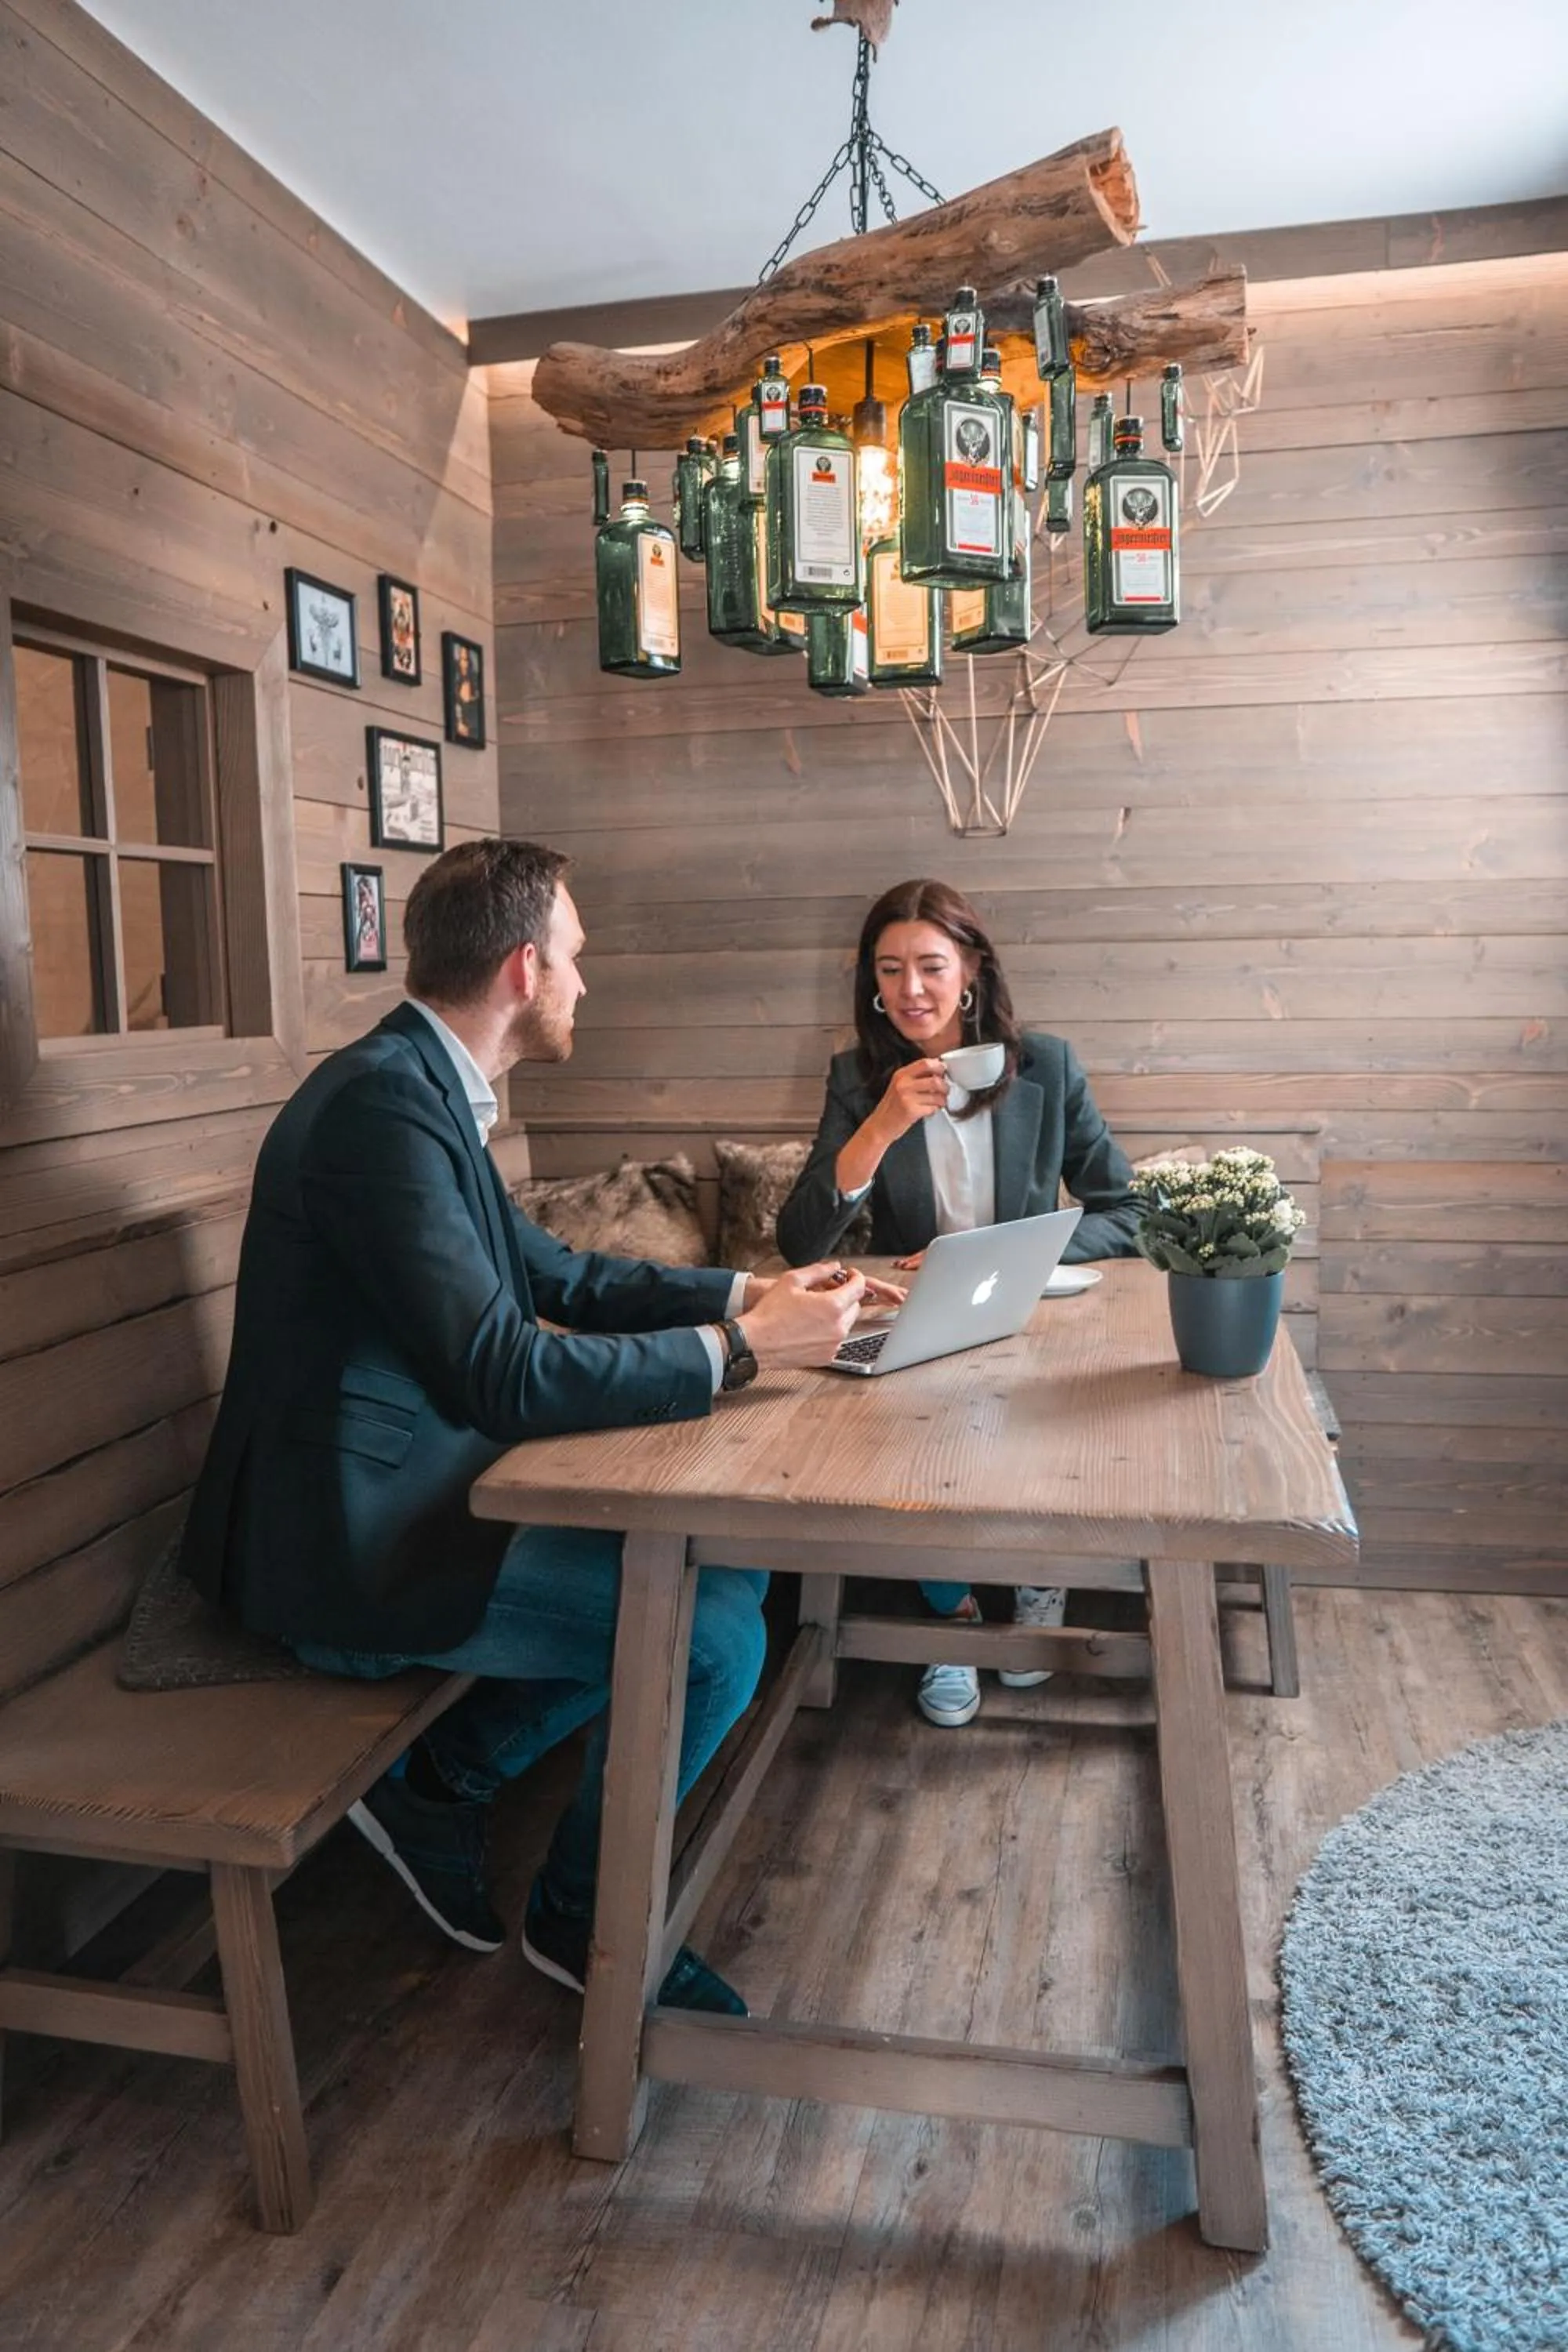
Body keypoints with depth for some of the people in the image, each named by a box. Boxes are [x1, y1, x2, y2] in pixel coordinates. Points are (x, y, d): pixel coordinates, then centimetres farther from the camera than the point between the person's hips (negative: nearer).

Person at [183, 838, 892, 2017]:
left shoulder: (424, 1087, 9)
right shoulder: (382, 1101, -22)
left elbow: (557, 1275, 17)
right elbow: (501, 1375, -28)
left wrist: (749, 1290, 7)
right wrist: (739, 1347, -20)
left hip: (407, 1488, 10)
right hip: (353, 1534, -10)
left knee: (722, 1551, 10)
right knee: (714, 1630, -16)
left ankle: (442, 1781, 17)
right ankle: (586, 1915, 11)